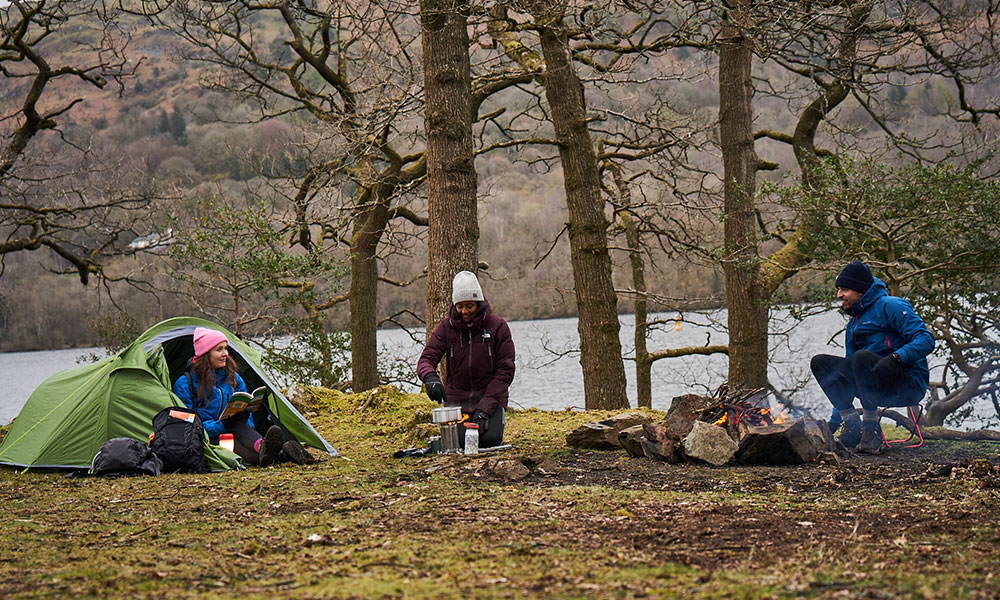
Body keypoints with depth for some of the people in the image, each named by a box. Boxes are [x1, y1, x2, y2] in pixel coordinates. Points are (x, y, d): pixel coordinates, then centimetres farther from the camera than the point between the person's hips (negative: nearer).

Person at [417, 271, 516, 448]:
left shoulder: (497, 326, -5)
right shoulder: (446, 327, 0)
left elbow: (505, 370, -7)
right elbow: (426, 358, -8)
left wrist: (485, 407, -16)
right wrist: (430, 377, -34)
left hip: (490, 396, -1)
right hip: (456, 398, 1)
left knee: (490, 440, -22)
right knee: (458, 441, -19)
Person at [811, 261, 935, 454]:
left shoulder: (890, 306, -5)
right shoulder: (853, 325, 19)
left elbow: (926, 340, -15)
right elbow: (848, 373, 22)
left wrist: (896, 358, -30)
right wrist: (833, 422, 18)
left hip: (910, 385, -8)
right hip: (881, 391, 8)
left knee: (862, 358, -33)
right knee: (820, 363, -2)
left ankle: (871, 429, -26)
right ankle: (852, 424, -13)